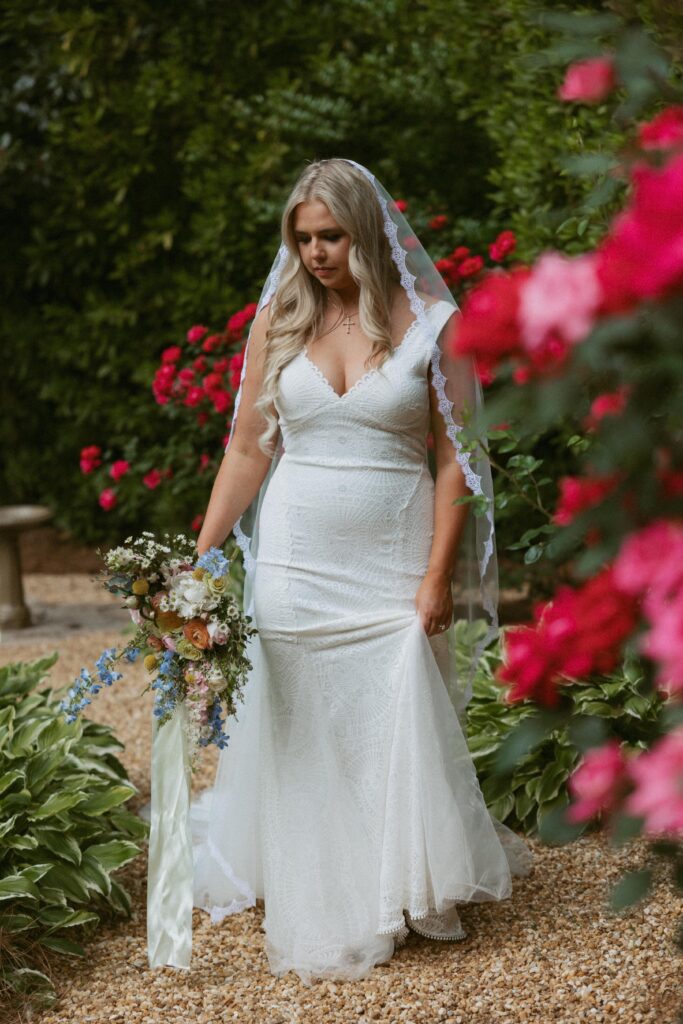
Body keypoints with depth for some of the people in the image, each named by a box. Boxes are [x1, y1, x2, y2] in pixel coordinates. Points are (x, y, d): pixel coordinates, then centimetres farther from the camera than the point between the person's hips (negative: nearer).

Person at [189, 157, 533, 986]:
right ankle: (315, 910, 20)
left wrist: (438, 575, -8)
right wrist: (200, 560, 1)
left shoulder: (428, 322, -3)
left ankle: (411, 886, 22)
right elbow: (248, 448, 6)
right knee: (301, 734, 6)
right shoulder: (279, 319, 3)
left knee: (401, 726, 1)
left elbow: (453, 455, -3)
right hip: (295, 565, 2)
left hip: (392, 566, -2)